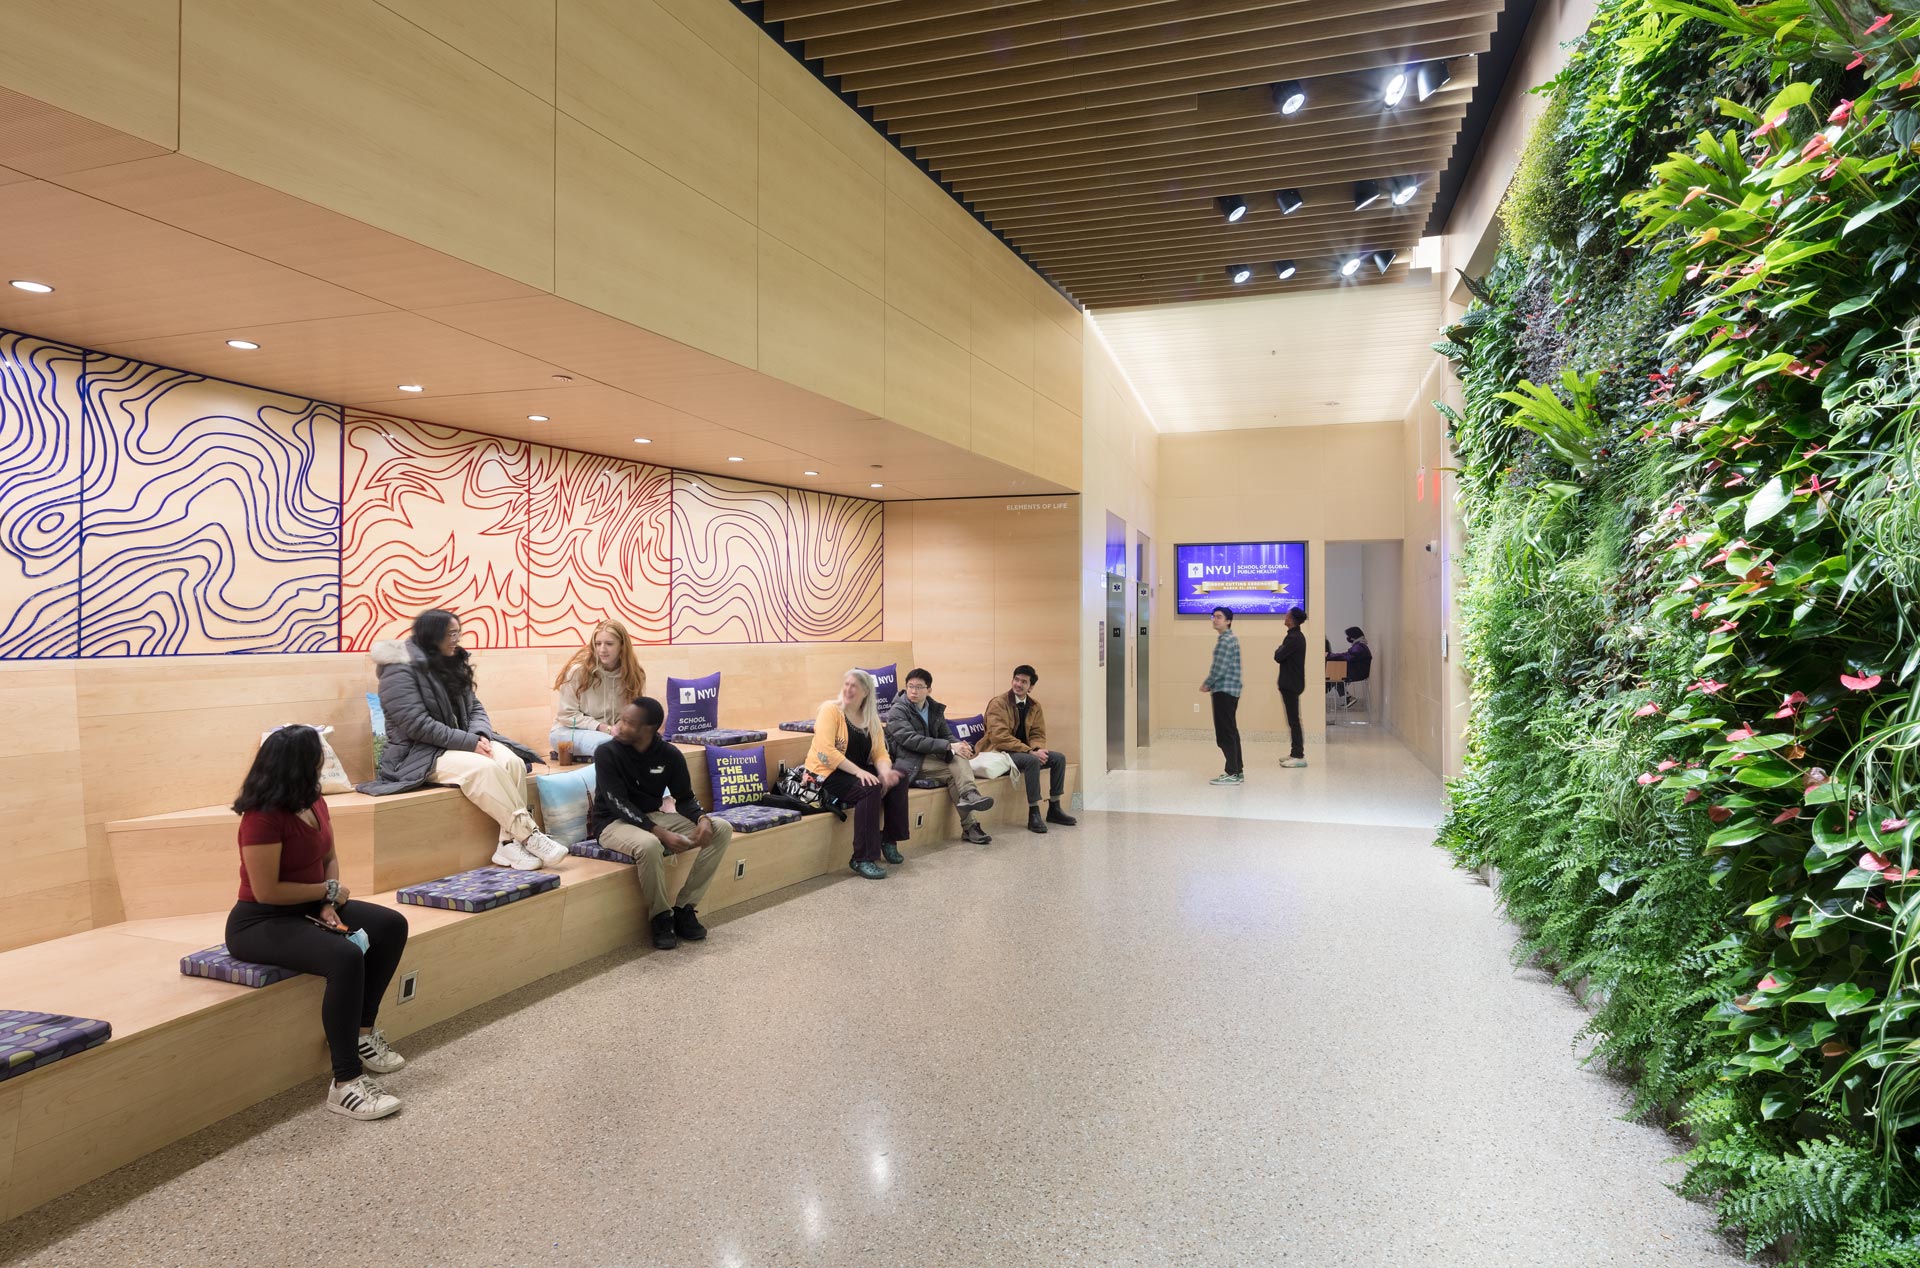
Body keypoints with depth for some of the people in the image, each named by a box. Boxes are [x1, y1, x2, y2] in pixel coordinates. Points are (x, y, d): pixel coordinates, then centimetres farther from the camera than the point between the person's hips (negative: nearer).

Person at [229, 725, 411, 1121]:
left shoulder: (313, 802, 1)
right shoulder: (263, 817, -24)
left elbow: (329, 858, 11)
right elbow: (266, 892, -24)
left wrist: (328, 905, -5)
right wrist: (329, 891, -13)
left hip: (307, 909, 9)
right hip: (258, 924, -9)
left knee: (392, 926, -1)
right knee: (345, 958, -31)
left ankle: (362, 1031, 11)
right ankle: (345, 1082, -24)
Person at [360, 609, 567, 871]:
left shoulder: (452, 665, 14)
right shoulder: (400, 671, -11)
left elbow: (475, 707, 14)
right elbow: (418, 726, -20)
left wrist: (480, 735, -8)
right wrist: (469, 742, -21)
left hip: (461, 745, 7)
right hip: (419, 755, -7)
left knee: (512, 761, -24)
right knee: (485, 768, -33)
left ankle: (510, 842, -29)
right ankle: (529, 836, -28)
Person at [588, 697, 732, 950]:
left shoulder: (670, 755, -5)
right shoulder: (607, 753, -17)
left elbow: (685, 798, 1)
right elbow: (620, 805, -22)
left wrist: (702, 818, -23)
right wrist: (661, 833, -33)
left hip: (652, 816, 5)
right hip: (613, 822, -5)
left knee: (721, 829, -11)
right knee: (649, 844, -40)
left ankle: (684, 908, -7)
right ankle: (660, 916, -14)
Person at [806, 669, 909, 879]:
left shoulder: (872, 718, 9)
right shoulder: (831, 710, -11)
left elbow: (880, 753, 3)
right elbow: (825, 751, -22)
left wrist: (885, 771, -21)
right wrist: (858, 771, -28)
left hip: (859, 771, 7)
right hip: (827, 774, -7)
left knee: (897, 781, -14)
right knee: (870, 790, -31)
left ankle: (889, 840, 3)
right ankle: (863, 859, -25)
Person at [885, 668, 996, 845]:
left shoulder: (935, 709, 13)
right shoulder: (897, 711, -7)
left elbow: (947, 735, 15)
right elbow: (912, 740, -20)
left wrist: (960, 746, -11)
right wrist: (949, 747, -26)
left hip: (931, 758, 6)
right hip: (910, 763, -6)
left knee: (959, 758, -24)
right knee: (956, 771, -24)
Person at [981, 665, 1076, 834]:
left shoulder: (1035, 706, 9)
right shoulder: (998, 703, -12)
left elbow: (1038, 734, 7)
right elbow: (1000, 737, -22)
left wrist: (1037, 749, -19)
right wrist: (1030, 752, -27)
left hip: (1024, 751, 7)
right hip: (999, 753, -7)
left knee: (1059, 757, -8)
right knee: (1032, 760, -33)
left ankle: (1054, 809, 2)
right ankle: (1033, 814, -27)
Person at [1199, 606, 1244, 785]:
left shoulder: (1226, 641, -15)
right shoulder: (1231, 638, 17)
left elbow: (1219, 668, -20)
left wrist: (1207, 685, -6)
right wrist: (1210, 684, 13)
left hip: (1224, 691, -10)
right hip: (1230, 691, 10)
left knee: (1225, 733, -7)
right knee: (1231, 731, 14)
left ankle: (1232, 773, -6)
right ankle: (1238, 771, 18)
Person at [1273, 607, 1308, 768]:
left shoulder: (1293, 638, -19)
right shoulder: (1298, 636, 13)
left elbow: (1278, 657, -19)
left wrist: (1278, 649, -1)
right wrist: (1281, 651, 0)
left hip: (1291, 684, -10)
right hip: (1292, 682, 10)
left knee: (1293, 720, -8)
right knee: (1293, 719, 14)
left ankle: (1299, 756, -6)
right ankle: (1296, 753, 20)